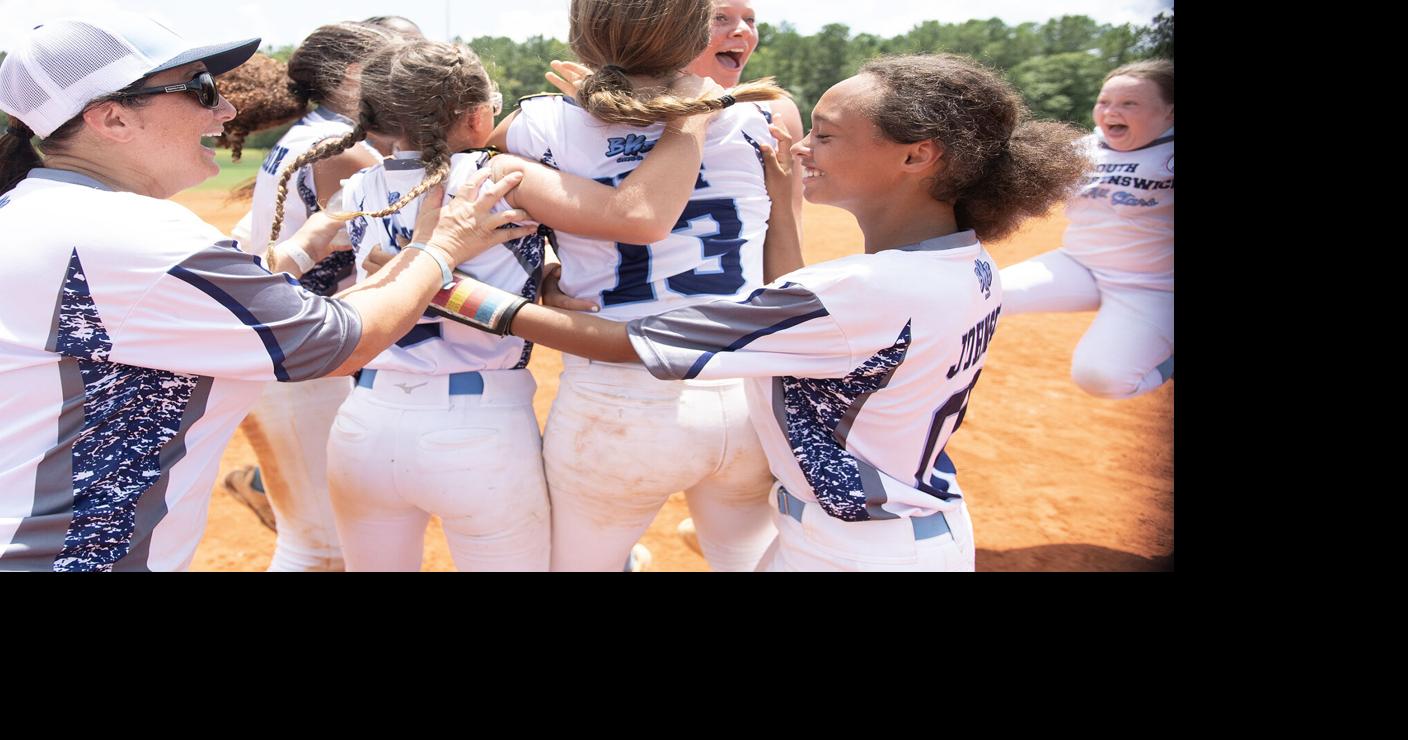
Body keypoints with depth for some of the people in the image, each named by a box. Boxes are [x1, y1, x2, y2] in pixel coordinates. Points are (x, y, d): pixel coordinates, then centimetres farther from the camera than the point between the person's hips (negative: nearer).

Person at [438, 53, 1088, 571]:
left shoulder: (864, 292, -30)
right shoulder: (972, 268, -3)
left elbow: (626, 342, -27)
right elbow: (800, 330, 6)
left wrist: (467, 294, -19)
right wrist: (780, 205, 3)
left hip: (845, 552, -9)